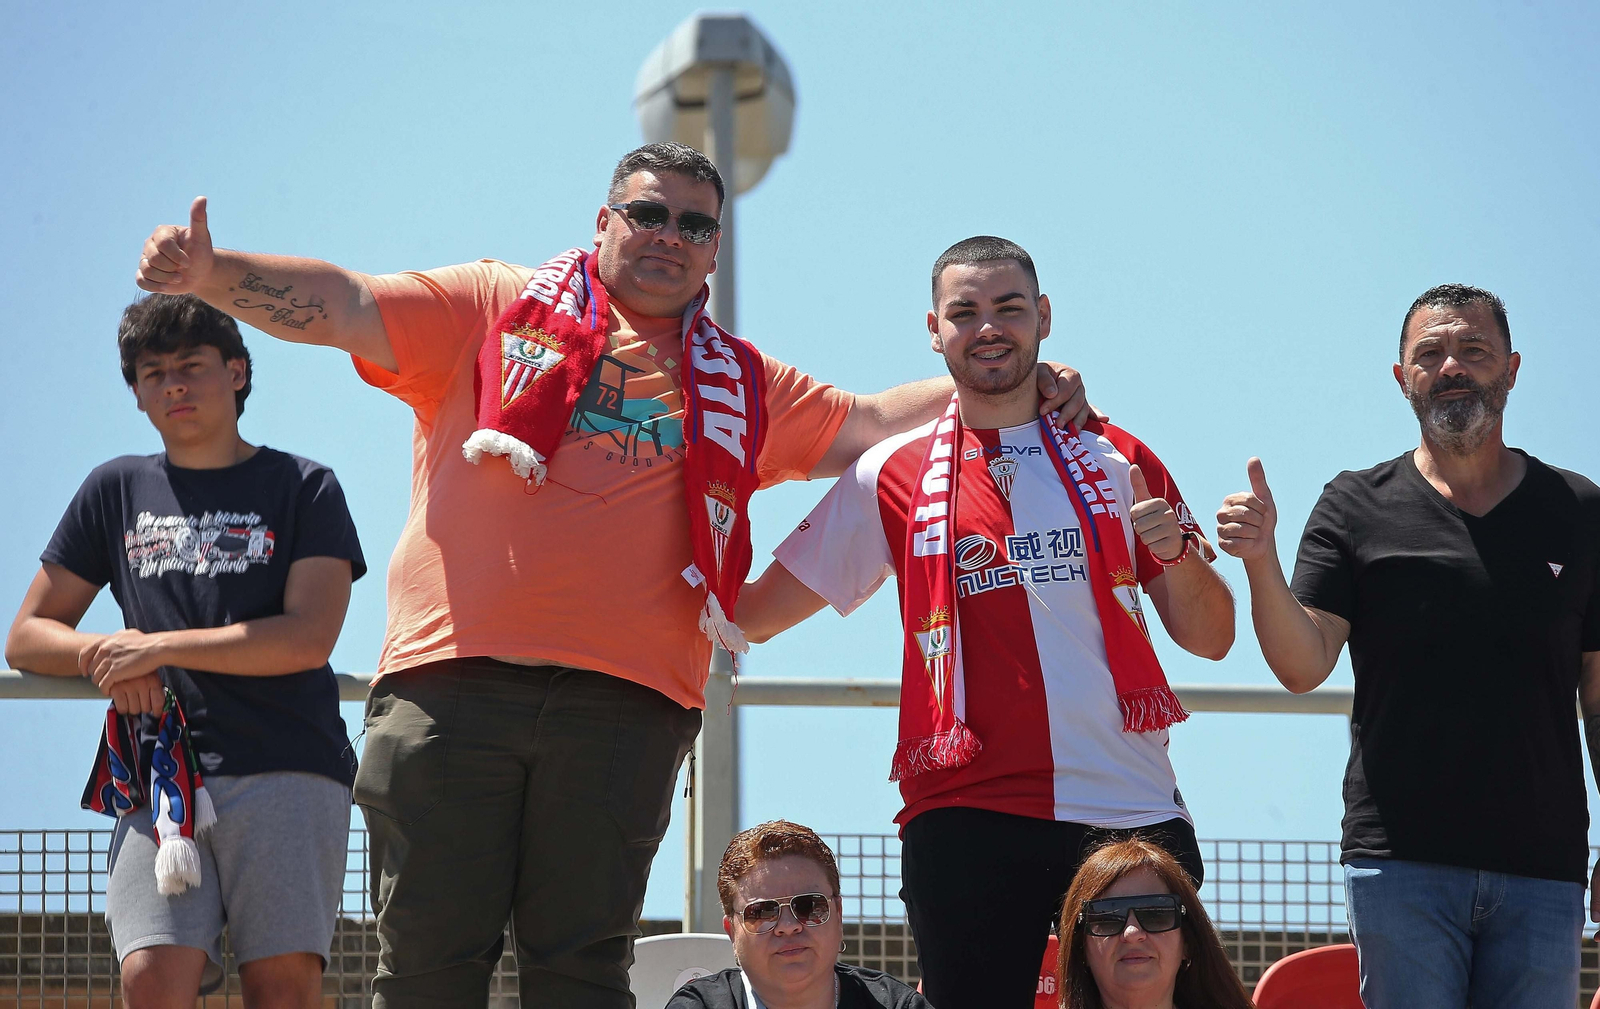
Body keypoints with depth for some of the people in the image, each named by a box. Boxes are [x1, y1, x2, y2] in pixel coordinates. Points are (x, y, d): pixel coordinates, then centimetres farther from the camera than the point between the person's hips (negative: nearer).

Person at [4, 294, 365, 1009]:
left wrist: (158, 646, -4)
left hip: (287, 769, -2)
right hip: (161, 776, 2)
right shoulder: (117, 490, 21)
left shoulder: (302, 487, 11)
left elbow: (308, 637, -2)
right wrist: (107, 659, -1)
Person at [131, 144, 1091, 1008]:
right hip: (455, 680, -2)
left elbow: (868, 424, 25)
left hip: (625, 704, 2)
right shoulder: (496, 308, 15)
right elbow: (342, 306, 7)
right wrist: (210, 273, -8)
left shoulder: (739, 384, 24)